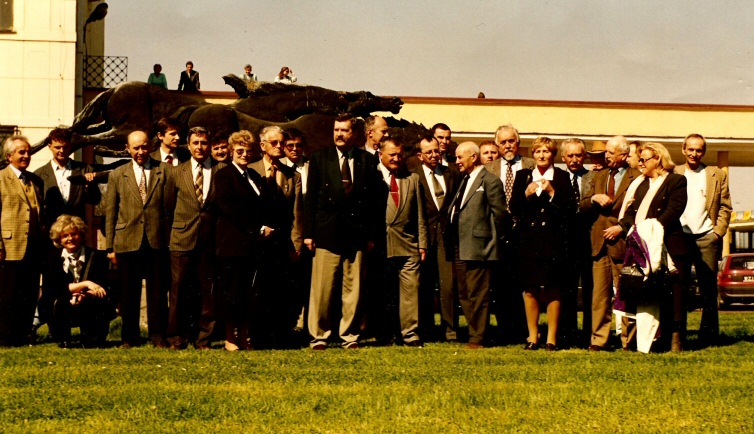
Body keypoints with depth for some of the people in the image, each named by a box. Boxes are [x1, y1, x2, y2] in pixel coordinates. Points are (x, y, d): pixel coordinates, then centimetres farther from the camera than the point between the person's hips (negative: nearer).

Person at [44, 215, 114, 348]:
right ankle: (63, 341, -7)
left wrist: (85, 295, -24)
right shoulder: (53, 258, 4)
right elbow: (54, 287, -10)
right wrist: (85, 284, -20)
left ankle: (92, 341, -5)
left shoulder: (97, 256, 4)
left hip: (91, 311, 0)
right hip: (64, 311, 0)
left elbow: (105, 289, -5)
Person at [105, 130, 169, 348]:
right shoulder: (117, 175, 10)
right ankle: (129, 337, 13)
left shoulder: (164, 170, 7)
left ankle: (158, 336, 8)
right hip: (128, 241, 1)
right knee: (128, 292, 4)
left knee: (157, 291, 1)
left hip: (157, 240, -1)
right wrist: (110, 247, 5)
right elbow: (110, 213, 10)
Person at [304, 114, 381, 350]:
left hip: (357, 233, 1)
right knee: (322, 289, -3)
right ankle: (319, 335, 4)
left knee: (353, 289, 4)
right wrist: (308, 233, -1)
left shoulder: (367, 161, 10)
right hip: (326, 233, -1)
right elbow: (310, 198, 5)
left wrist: (371, 234, 3)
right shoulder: (319, 159, 7)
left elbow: (373, 199, 9)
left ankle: (349, 336, 12)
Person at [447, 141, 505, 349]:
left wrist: (490, 238, -8)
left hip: (477, 246, -9)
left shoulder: (490, 181, -7)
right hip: (459, 247, 9)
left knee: (477, 295, -5)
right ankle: (475, 333, 19)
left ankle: (477, 339, -1)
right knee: (464, 295, 11)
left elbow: (498, 213, -10)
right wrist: (452, 242, 12)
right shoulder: (465, 180, 20)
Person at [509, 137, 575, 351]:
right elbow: (513, 208, 7)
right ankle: (532, 336, 10)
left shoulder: (561, 177, 5)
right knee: (530, 289, 2)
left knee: (552, 289, -3)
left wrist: (552, 193, -12)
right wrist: (526, 194, -9)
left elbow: (570, 210, -3)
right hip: (528, 240, 2)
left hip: (553, 239, -2)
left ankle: (552, 338, 3)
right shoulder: (523, 176, 13)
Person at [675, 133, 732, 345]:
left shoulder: (717, 175, 9)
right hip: (680, 238, 0)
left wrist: (718, 232, -4)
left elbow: (725, 207, 7)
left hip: (706, 238, 0)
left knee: (708, 288, 1)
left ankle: (708, 334, 6)